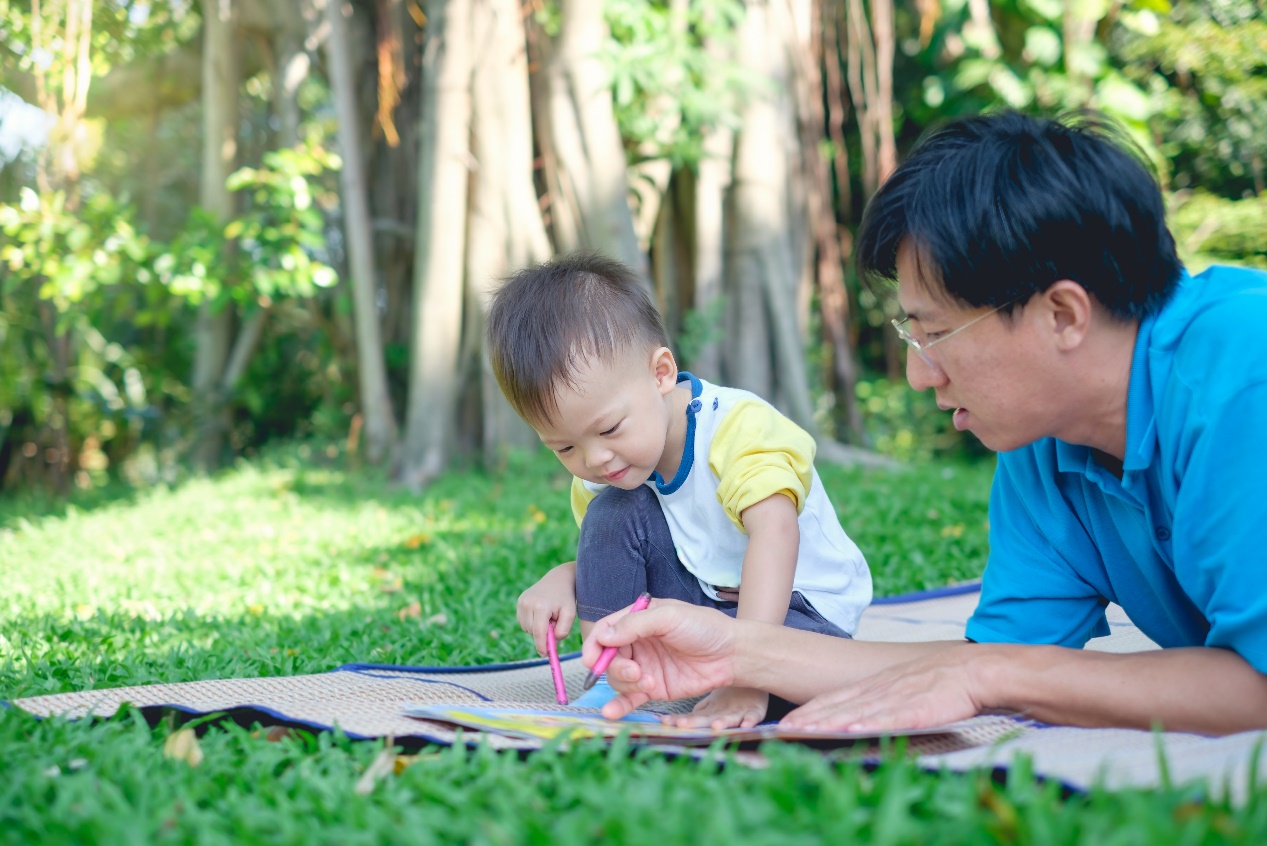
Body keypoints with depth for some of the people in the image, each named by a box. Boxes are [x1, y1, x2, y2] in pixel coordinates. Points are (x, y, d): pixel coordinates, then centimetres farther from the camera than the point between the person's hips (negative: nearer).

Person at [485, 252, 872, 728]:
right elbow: (611, 561, 10)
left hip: (799, 611, -6)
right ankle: (607, 680, -12)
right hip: (700, 604, 6)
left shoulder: (737, 427, -26)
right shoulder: (602, 473, -4)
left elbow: (775, 532, -42)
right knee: (613, 511, -13)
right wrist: (563, 580, -16)